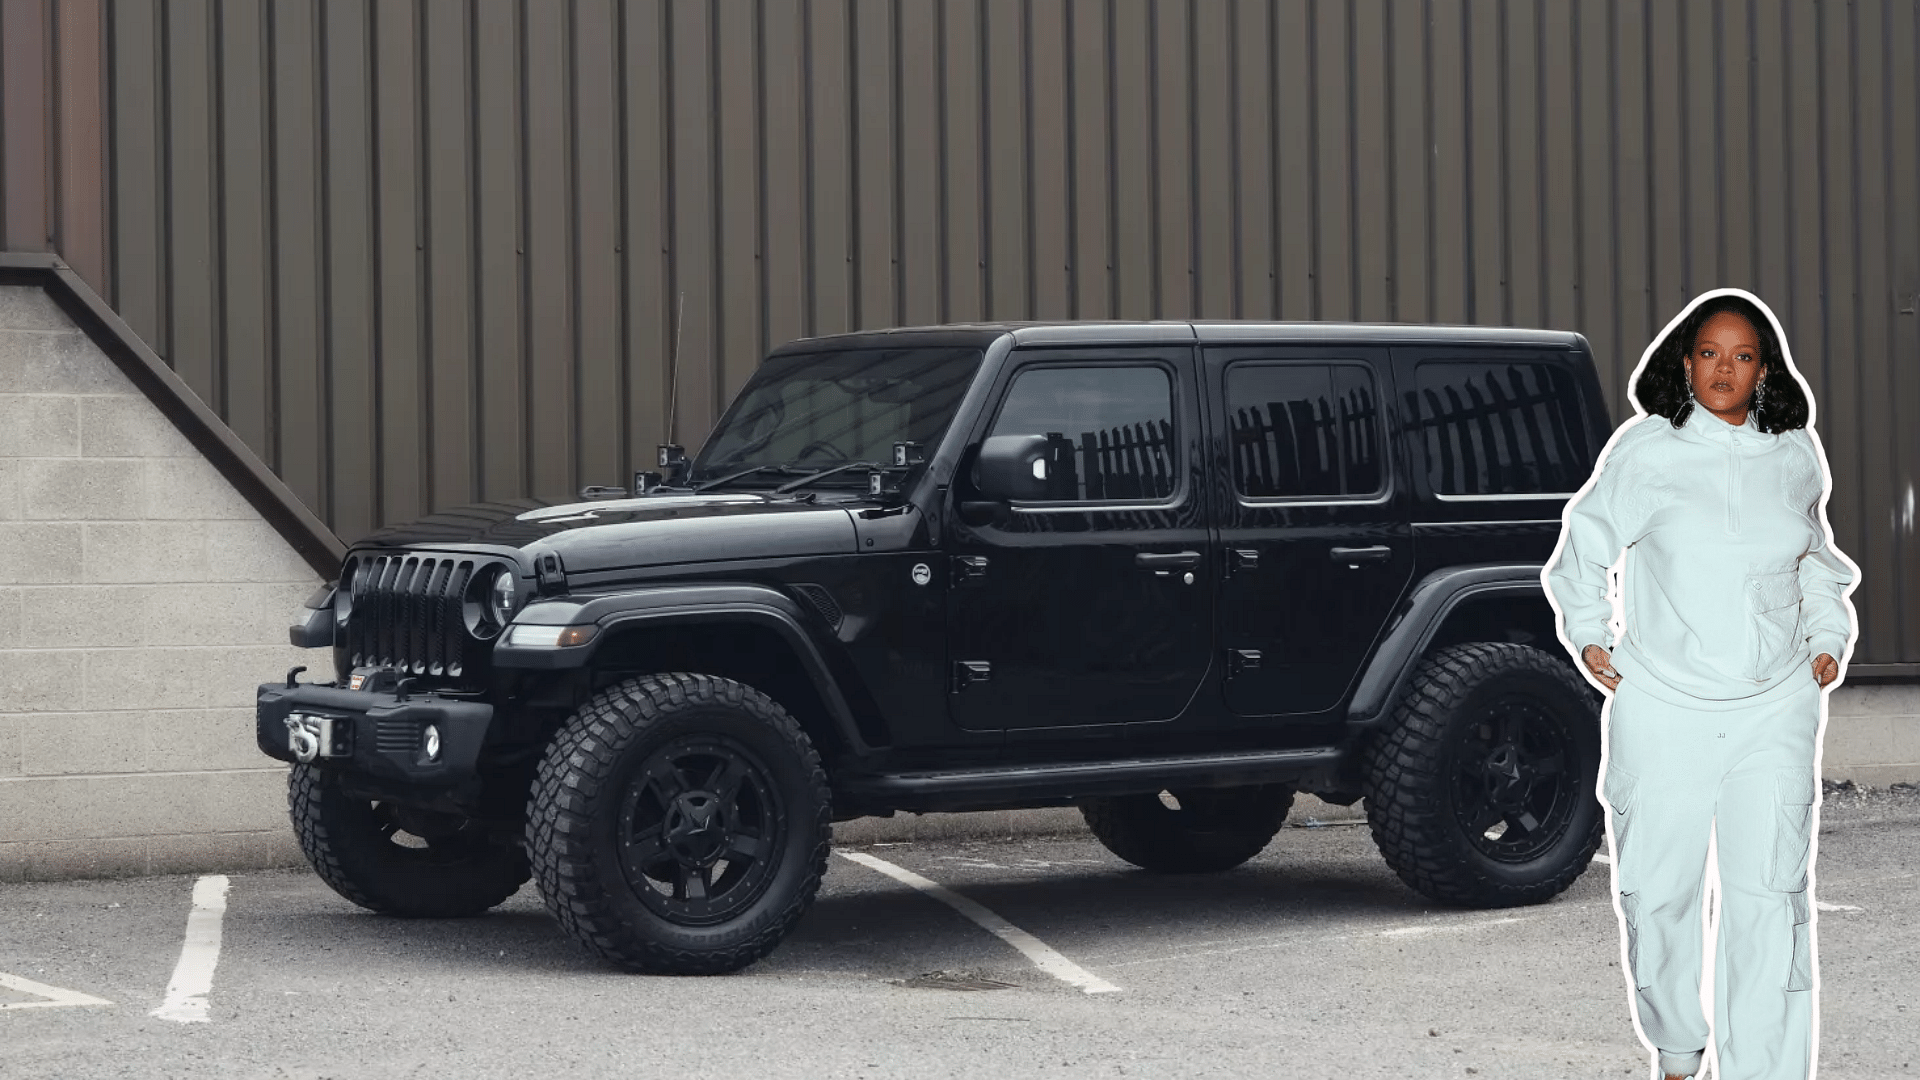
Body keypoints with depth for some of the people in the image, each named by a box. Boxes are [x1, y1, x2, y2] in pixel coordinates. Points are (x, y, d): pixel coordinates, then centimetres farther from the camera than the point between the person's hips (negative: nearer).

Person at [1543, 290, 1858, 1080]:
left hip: (1774, 711, 2)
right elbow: (1589, 541, 9)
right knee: (1657, 891, 6)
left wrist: (1829, 634, 15)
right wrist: (1588, 634, 6)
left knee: (1770, 897, -5)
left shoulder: (1796, 456, 5)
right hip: (1664, 710, -1)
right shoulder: (1646, 450, -4)